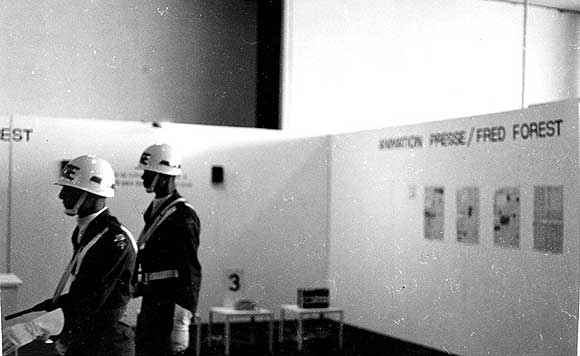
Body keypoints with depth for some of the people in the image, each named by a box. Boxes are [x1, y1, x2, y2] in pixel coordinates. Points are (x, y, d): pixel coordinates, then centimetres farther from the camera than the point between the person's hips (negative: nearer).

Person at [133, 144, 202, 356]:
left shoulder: (183, 216, -16)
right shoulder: (153, 210, 13)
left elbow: (191, 272, -20)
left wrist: (181, 322, -22)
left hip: (169, 307, -9)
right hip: (150, 304, 9)